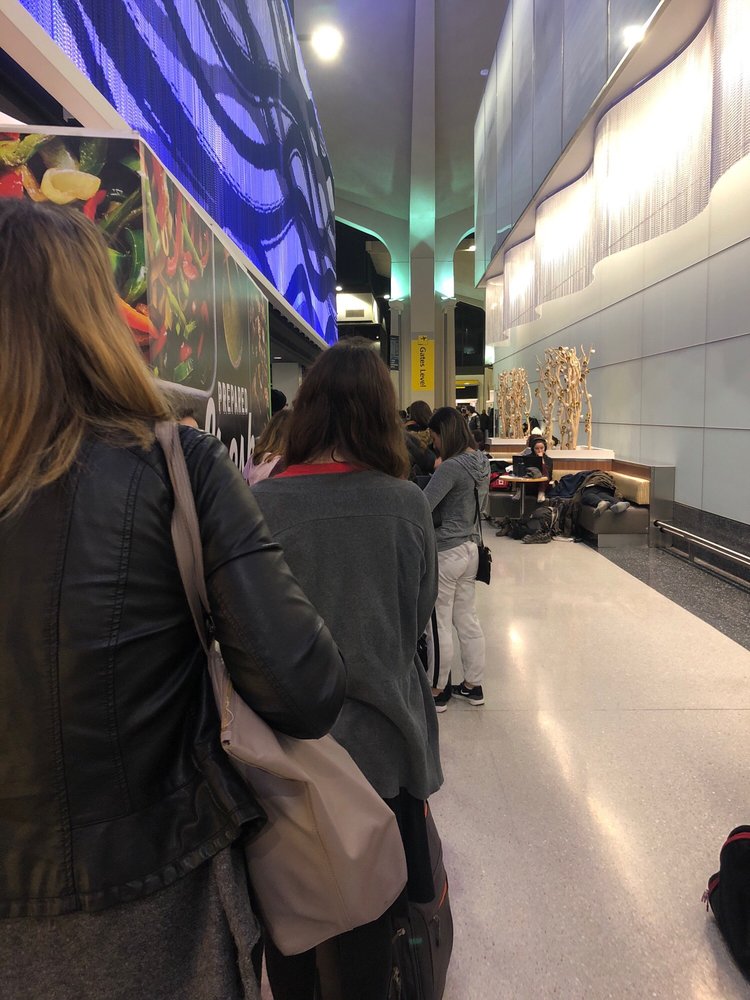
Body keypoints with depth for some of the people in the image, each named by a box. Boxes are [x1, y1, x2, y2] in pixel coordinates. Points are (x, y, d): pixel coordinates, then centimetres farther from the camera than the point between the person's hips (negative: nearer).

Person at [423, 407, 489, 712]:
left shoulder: (451, 467, -21)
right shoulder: (479, 462, 6)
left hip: (445, 553, -8)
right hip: (470, 548, 8)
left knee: (440, 625, 5)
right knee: (468, 619, 17)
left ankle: (437, 691, 18)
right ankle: (473, 685, 29)